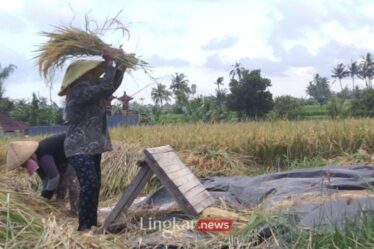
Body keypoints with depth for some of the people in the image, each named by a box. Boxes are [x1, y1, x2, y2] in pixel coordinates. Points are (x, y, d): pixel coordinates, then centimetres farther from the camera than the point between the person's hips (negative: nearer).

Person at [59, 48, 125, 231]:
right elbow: (106, 87, -25)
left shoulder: (90, 90, 14)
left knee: (95, 185, 9)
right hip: (79, 148, -10)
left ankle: (92, 223, 17)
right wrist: (109, 62, -16)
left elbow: (112, 85, 19)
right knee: (89, 185, -17)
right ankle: (84, 226, -9)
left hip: (91, 147, 10)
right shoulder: (79, 91, -16)